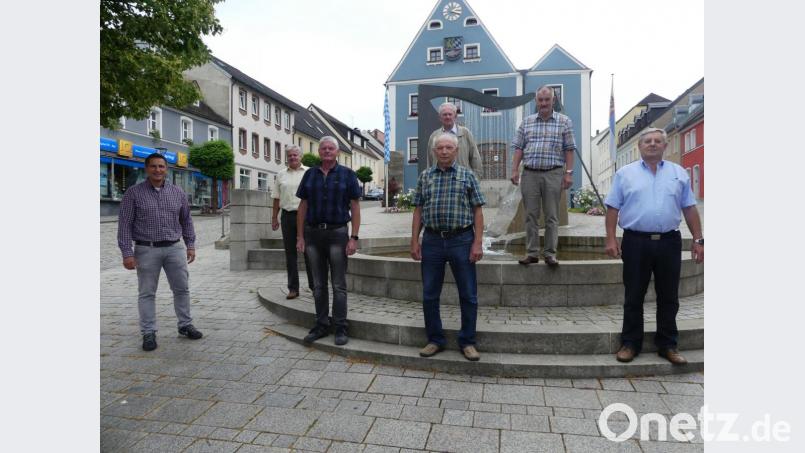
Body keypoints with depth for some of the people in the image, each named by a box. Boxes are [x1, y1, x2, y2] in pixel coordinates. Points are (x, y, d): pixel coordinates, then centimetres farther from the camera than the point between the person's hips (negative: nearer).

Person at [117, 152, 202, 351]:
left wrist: (190, 245, 8)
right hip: (146, 250, -2)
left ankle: (185, 325, 23)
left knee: (182, 289, 8)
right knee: (147, 293, 5)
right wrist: (127, 253, -10)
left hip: (174, 248, 3)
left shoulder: (177, 192, 7)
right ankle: (149, 333, 15)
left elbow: (186, 220, 13)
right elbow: (125, 224, -4)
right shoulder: (134, 193, -2)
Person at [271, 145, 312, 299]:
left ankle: (314, 286, 11)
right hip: (287, 216, 3)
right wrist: (274, 218, 9)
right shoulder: (281, 175, 12)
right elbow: (277, 198, 13)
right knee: (290, 253, 6)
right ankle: (293, 288, 13)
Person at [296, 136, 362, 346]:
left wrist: (354, 238, -9)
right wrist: (300, 236, 4)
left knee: (338, 285, 2)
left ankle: (340, 328, 12)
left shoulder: (347, 174, 2)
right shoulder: (310, 174, 10)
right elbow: (303, 206, 10)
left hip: (337, 233, -3)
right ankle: (321, 325, 22)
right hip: (313, 234, 3)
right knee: (318, 284, 11)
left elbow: (355, 207, -1)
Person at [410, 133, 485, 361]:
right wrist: (414, 241, 3)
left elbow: (477, 211, 0)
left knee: (468, 295, 4)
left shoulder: (467, 175, 3)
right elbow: (418, 211, 9)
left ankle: (467, 342, 20)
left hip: (461, 240, -2)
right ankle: (435, 340, 24)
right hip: (432, 240, 2)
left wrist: (478, 243, -9)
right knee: (429, 295, 8)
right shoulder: (425, 176, 9)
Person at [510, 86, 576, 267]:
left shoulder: (564, 121, 7)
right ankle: (532, 253, 10)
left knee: (552, 216, 1)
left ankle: (550, 253, 7)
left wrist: (568, 172, -4)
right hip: (530, 173, 2)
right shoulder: (526, 122, 13)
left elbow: (569, 149, 3)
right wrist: (515, 170, 0)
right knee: (531, 215, 4)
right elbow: (518, 148, 9)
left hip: (553, 174, -2)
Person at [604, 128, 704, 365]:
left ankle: (667, 345, 22)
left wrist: (698, 240, 5)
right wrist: (611, 239, -6)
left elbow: (689, 209, 11)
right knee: (634, 297, 5)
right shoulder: (625, 174, 5)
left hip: (669, 242, 2)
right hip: (636, 242, -2)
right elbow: (613, 208, 2)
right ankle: (630, 344, 16)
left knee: (668, 298, 9)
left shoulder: (679, 173, 11)